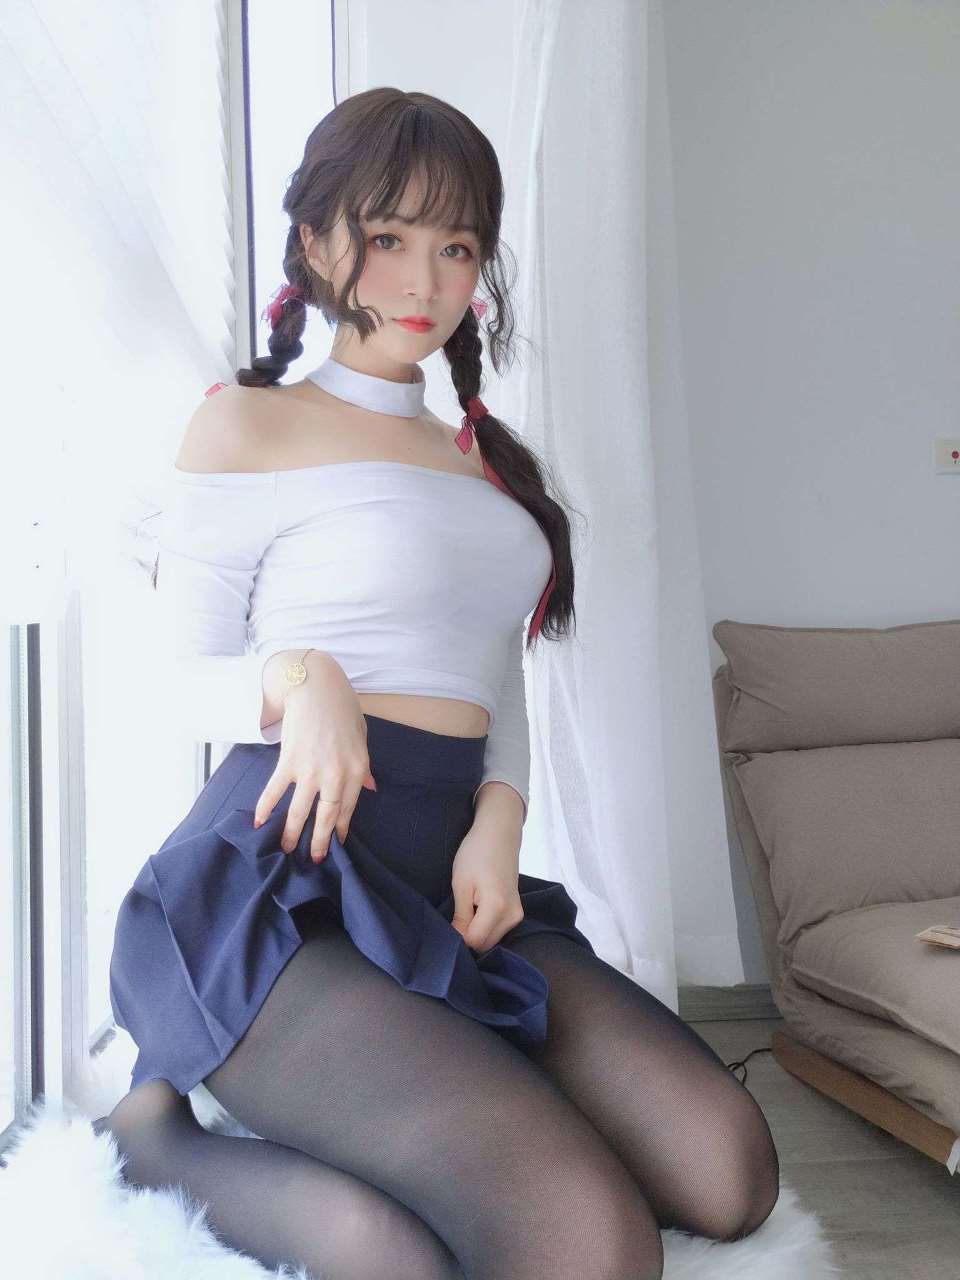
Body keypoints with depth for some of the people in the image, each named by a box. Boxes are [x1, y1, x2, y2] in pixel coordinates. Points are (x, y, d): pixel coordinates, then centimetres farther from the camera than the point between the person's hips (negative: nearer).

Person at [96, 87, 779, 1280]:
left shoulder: (481, 457, 22)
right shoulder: (247, 424, 4)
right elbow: (191, 675, 3)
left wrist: (499, 815, -1)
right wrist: (300, 679, -20)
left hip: (451, 874, 7)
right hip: (283, 881, -7)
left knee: (728, 1172, -14)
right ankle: (167, 1143, -6)